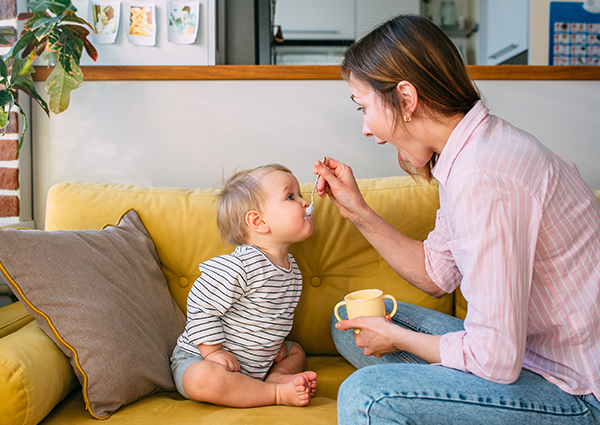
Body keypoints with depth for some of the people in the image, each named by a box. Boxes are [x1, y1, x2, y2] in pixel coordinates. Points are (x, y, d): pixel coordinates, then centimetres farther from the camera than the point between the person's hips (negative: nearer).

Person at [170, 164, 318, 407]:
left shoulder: (291, 268, 3)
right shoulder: (238, 267, -26)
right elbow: (201, 307, -22)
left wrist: (273, 346, 8)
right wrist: (213, 351, -22)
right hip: (198, 359, -8)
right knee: (204, 379, -39)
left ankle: (276, 377, -10)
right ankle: (278, 393, -27)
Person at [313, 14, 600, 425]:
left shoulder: (481, 176, -28)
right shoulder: (472, 149, 3)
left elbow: (496, 359, -26)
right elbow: (436, 275, 13)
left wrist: (395, 338, -9)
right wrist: (358, 211, 5)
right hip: (526, 346, 10)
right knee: (350, 321, 11)